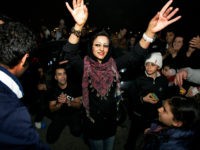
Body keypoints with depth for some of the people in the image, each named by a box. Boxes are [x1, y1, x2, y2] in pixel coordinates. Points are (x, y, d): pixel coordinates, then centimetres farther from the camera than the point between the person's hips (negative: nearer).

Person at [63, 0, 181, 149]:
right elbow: (69, 54, -33)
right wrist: (79, 25, -50)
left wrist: (150, 31, -35)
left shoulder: (113, 64, -8)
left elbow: (135, 55, -19)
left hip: (111, 120, 3)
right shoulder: (85, 65, -15)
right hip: (92, 122, -2)